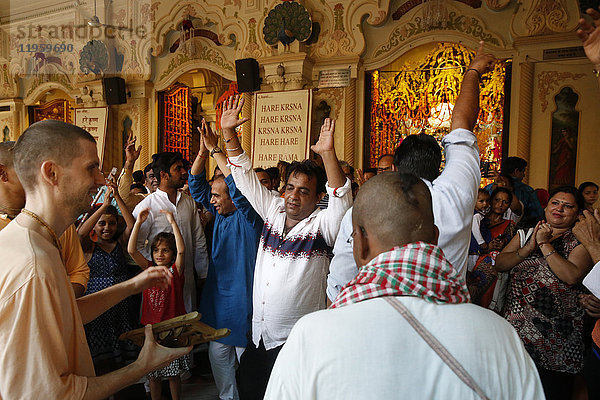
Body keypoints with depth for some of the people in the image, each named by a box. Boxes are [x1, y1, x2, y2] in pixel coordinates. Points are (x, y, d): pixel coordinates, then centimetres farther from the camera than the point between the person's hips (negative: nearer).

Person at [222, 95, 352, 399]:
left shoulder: (322, 224, -10)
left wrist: (328, 154, -40)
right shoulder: (273, 211, 4)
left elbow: (342, 200, -28)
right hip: (257, 336, 5)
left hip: (295, 343, -5)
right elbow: (245, 178, 6)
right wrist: (229, 133, -2)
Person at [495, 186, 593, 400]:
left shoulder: (580, 244, -2)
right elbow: (499, 264, 0)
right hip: (515, 329, 3)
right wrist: (529, 248, -12)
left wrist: (545, 244, -14)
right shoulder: (525, 235, 9)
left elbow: (571, 276, -20)